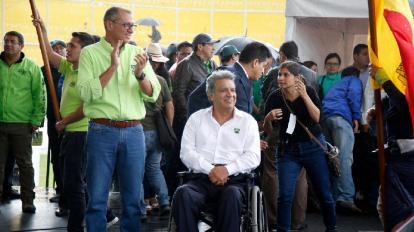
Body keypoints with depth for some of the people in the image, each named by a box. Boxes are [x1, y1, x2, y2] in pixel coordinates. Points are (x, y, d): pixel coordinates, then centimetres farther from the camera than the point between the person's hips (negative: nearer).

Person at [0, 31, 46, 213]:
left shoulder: (31, 67, 2)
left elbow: (40, 95, 1)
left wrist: (36, 120, -6)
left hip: (21, 124, -2)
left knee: (25, 164, 4)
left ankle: (27, 200, 11)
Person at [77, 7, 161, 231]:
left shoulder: (137, 53, 9)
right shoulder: (90, 53, 0)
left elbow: (152, 95, 5)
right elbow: (86, 93, -12)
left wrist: (140, 74, -13)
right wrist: (112, 66, -15)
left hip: (134, 131, 3)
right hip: (102, 131, -3)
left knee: (133, 196, 9)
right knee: (97, 197, 1)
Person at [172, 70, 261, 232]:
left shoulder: (247, 121, 13)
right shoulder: (196, 119, 16)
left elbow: (253, 157, 3)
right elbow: (186, 153, 5)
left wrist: (227, 169, -12)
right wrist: (210, 170, -11)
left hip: (234, 180, -1)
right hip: (201, 179, 1)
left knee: (232, 195, -36)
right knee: (182, 194, -32)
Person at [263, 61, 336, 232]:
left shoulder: (309, 92, -7)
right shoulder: (274, 98, -7)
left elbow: (317, 118, -19)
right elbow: (267, 131, -3)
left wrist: (304, 96, -26)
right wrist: (268, 118, -25)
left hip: (313, 147, 0)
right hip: (288, 149, 0)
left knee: (324, 192, 7)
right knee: (285, 195, -12)